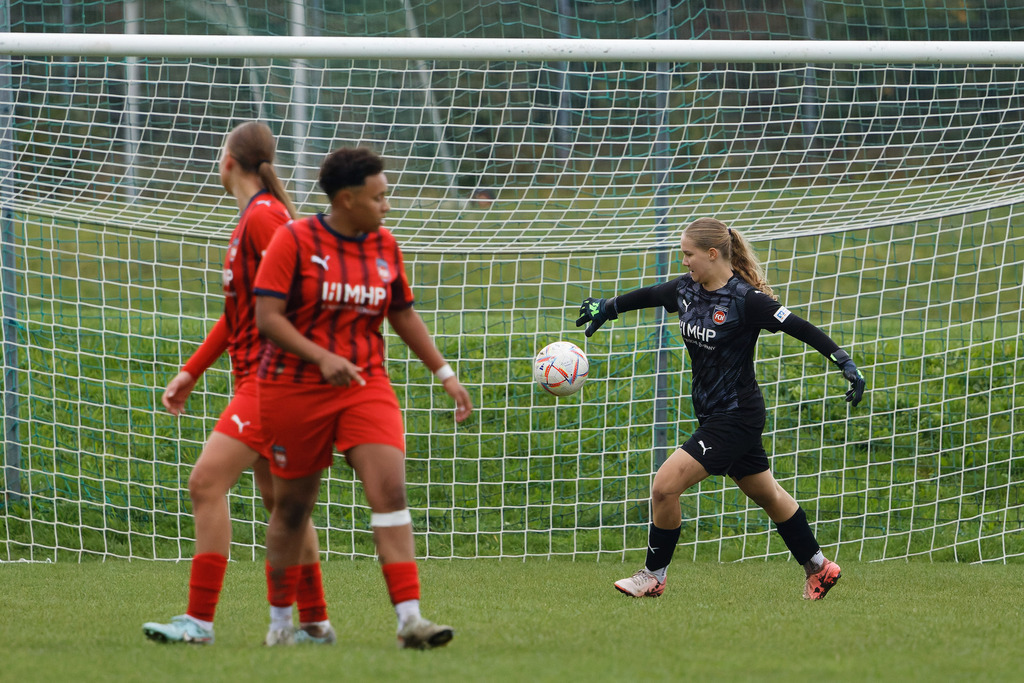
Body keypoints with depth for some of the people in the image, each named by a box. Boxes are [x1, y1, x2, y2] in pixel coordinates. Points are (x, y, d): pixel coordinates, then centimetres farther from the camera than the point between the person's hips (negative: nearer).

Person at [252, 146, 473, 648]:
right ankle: (280, 622, 23)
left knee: (391, 490, -15)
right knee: (292, 507, 6)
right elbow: (266, 316, -13)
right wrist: (322, 358, -24)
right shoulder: (295, 241, -8)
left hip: (365, 388, 3)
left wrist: (445, 375, 14)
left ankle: (409, 619, -20)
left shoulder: (384, 246, 7)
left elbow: (403, 315, 19)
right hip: (295, 389, -3)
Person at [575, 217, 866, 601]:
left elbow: (800, 328, -20)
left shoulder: (745, 299, -20)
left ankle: (653, 576, 2)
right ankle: (818, 569, 33)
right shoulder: (687, 289, 2)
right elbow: (647, 296, 21)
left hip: (736, 417, -8)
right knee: (767, 495, 20)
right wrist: (606, 308, 32)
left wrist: (845, 363, -24)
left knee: (665, 486, -13)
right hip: (713, 415, 8)